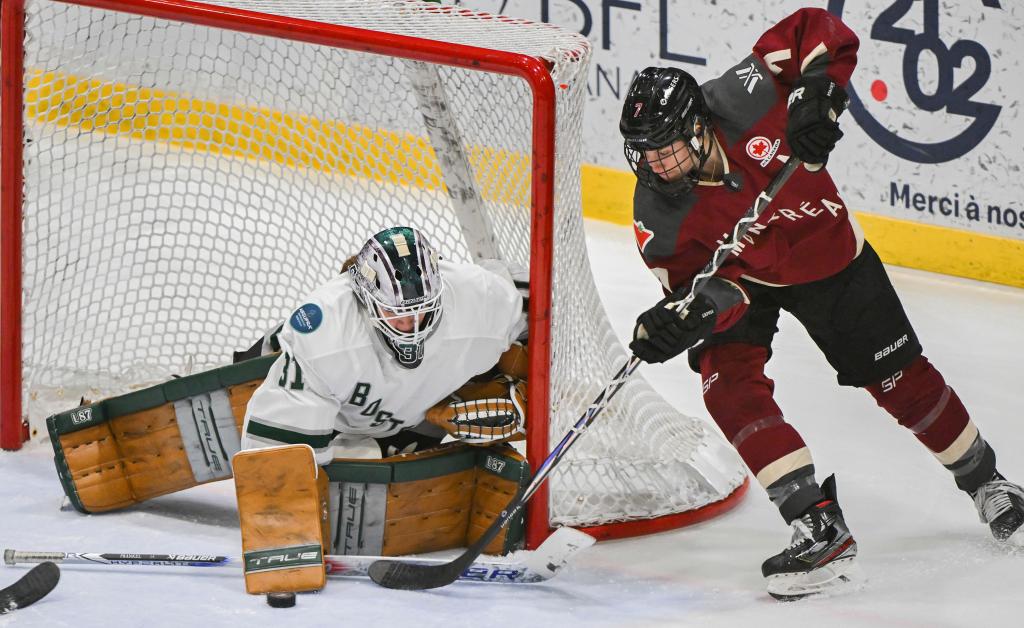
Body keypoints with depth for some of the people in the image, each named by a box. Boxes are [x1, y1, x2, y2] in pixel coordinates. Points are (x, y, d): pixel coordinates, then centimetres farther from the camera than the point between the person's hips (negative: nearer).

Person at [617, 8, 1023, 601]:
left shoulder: (743, 97, -33)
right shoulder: (660, 215, -28)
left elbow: (821, 29, -26)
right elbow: (698, 283, -24)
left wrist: (818, 92, -41)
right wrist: (695, 309, -46)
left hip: (829, 254, 0)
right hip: (741, 279, 0)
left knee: (902, 380, 8)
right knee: (729, 386, -23)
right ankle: (821, 530, -20)